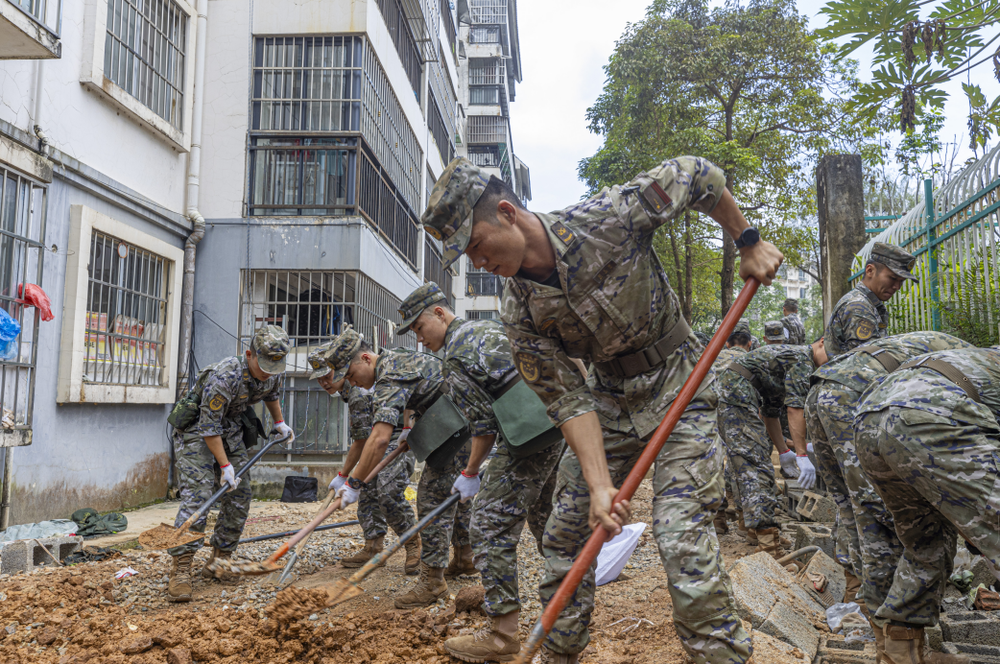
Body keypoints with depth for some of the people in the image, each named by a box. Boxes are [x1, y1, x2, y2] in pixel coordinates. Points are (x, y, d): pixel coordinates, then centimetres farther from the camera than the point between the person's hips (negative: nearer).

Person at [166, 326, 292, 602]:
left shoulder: (274, 373, -13)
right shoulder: (224, 377, -34)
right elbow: (209, 427, -27)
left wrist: (280, 422, 20)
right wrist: (224, 466, -24)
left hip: (231, 431, 7)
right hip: (196, 430, -7)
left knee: (239, 497, 3)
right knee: (197, 496, -18)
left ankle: (219, 561, 14)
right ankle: (180, 570, -15)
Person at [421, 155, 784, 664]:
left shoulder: (608, 217, -23)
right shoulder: (519, 313, -12)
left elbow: (699, 175, -9)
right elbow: (568, 401, -14)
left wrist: (749, 243, -3)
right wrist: (599, 484, -24)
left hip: (677, 387, -4)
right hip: (609, 397, 4)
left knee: (682, 540, -15)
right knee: (565, 533, 6)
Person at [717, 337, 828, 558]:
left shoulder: (788, 356, 28)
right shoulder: (803, 358, -3)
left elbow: (771, 412, 30)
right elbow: (796, 408, -14)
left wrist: (783, 451, 29)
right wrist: (802, 455, -14)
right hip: (737, 392, -11)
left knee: (754, 460, 16)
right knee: (756, 464, -15)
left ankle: (756, 527, 22)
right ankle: (767, 538, -21)